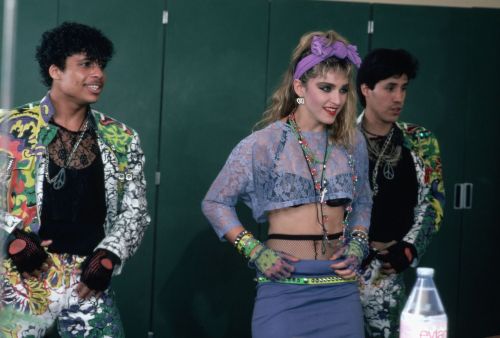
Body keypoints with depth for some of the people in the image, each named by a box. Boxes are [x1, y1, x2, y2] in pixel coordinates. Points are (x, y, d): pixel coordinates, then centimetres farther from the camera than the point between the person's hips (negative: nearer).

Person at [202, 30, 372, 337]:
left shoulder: (353, 142, 6)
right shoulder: (264, 143, -7)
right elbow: (216, 203, 1)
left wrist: (358, 245, 4)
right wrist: (255, 252, -8)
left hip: (341, 290, 4)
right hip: (284, 290, -4)